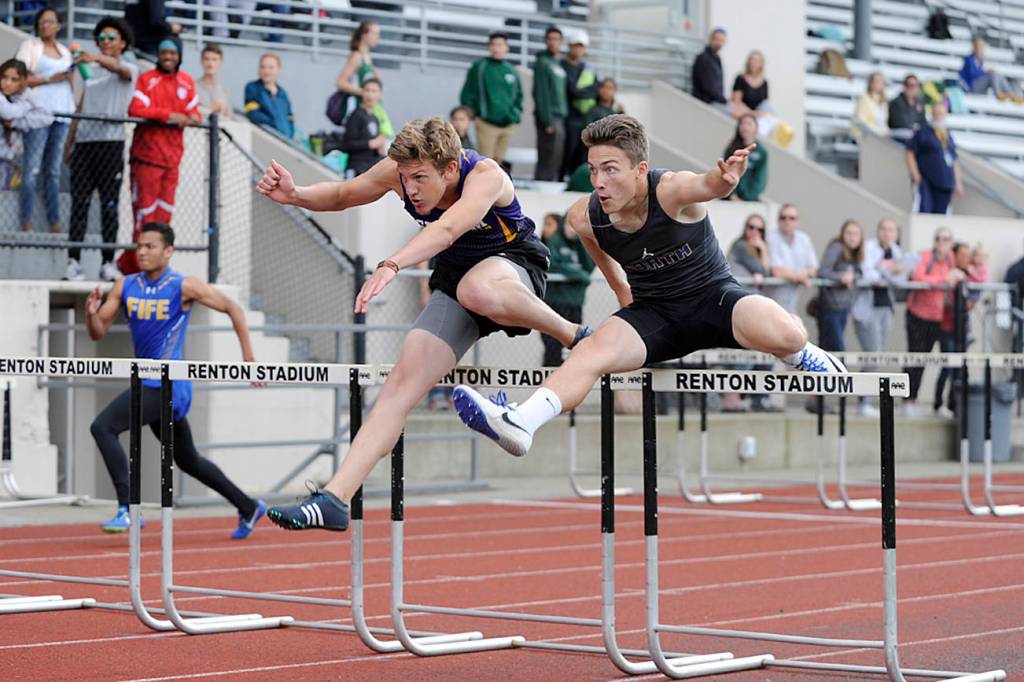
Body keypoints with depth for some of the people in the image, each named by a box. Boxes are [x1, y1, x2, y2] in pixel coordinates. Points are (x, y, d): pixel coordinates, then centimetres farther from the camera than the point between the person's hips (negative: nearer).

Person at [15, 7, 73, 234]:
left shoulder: (65, 51, 21)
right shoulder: (29, 46, 5)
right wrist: (50, 79, -11)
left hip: (62, 113, 5)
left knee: (54, 171, 6)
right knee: (32, 169, -10)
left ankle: (55, 223, 6)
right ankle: (26, 224, -10)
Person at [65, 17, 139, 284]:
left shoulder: (129, 68, 5)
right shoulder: (90, 70, 21)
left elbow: (118, 68, -21)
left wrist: (98, 58, -42)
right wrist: (69, 141, 14)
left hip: (111, 141, -4)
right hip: (84, 141, 4)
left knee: (109, 205, -3)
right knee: (79, 203, -2)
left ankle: (108, 263, 1)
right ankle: (73, 262, -5)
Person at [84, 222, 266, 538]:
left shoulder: (184, 286, -9)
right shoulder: (125, 286, 7)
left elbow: (232, 308, -3)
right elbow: (98, 333, 8)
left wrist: (248, 357, -6)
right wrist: (92, 314, -15)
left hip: (166, 384, -7)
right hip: (147, 382, 7)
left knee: (102, 427, -21)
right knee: (187, 460, 18)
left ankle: (127, 509, -21)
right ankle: (249, 508, 32)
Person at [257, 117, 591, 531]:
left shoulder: (485, 176, -30)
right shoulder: (399, 171, -13)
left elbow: (446, 229, -48)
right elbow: (341, 195, 5)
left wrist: (391, 266, -64)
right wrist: (296, 195, -16)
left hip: (514, 265, -5)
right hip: (454, 279, 5)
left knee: (477, 291, -44)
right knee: (402, 383, -12)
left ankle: (572, 335, -18)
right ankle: (334, 500, -14)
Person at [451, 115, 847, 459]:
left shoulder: (669, 192, -26)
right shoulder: (585, 218, -12)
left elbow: (707, 186, -51)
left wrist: (725, 179, -74)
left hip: (712, 296, -3)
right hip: (653, 314, 3)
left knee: (785, 336, -32)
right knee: (594, 351, -26)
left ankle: (802, 356, 4)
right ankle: (518, 423, -39)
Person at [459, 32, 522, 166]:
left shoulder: (511, 70, 11)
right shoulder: (479, 68, -3)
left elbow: (519, 95, 24)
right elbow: (467, 94, -2)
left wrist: (516, 114, 13)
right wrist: (474, 116, -5)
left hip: (508, 125, 5)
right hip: (487, 124, -5)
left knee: (499, 161, 9)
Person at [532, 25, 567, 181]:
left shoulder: (559, 64, 18)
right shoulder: (543, 62, -7)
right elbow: (541, 93, -13)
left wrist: (563, 116, 11)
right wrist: (547, 121, -18)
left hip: (560, 118, 9)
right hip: (550, 117, -9)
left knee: (556, 163, 9)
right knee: (547, 161, -10)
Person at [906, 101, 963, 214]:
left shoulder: (948, 136, 18)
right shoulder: (923, 132, 0)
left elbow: (955, 160, 24)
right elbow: (909, 153, -3)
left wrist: (958, 182, 19)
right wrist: (916, 175, -10)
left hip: (944, 184, 5)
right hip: (925, 182, -5)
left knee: (940, 213, 1)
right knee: (924, 210, -16)